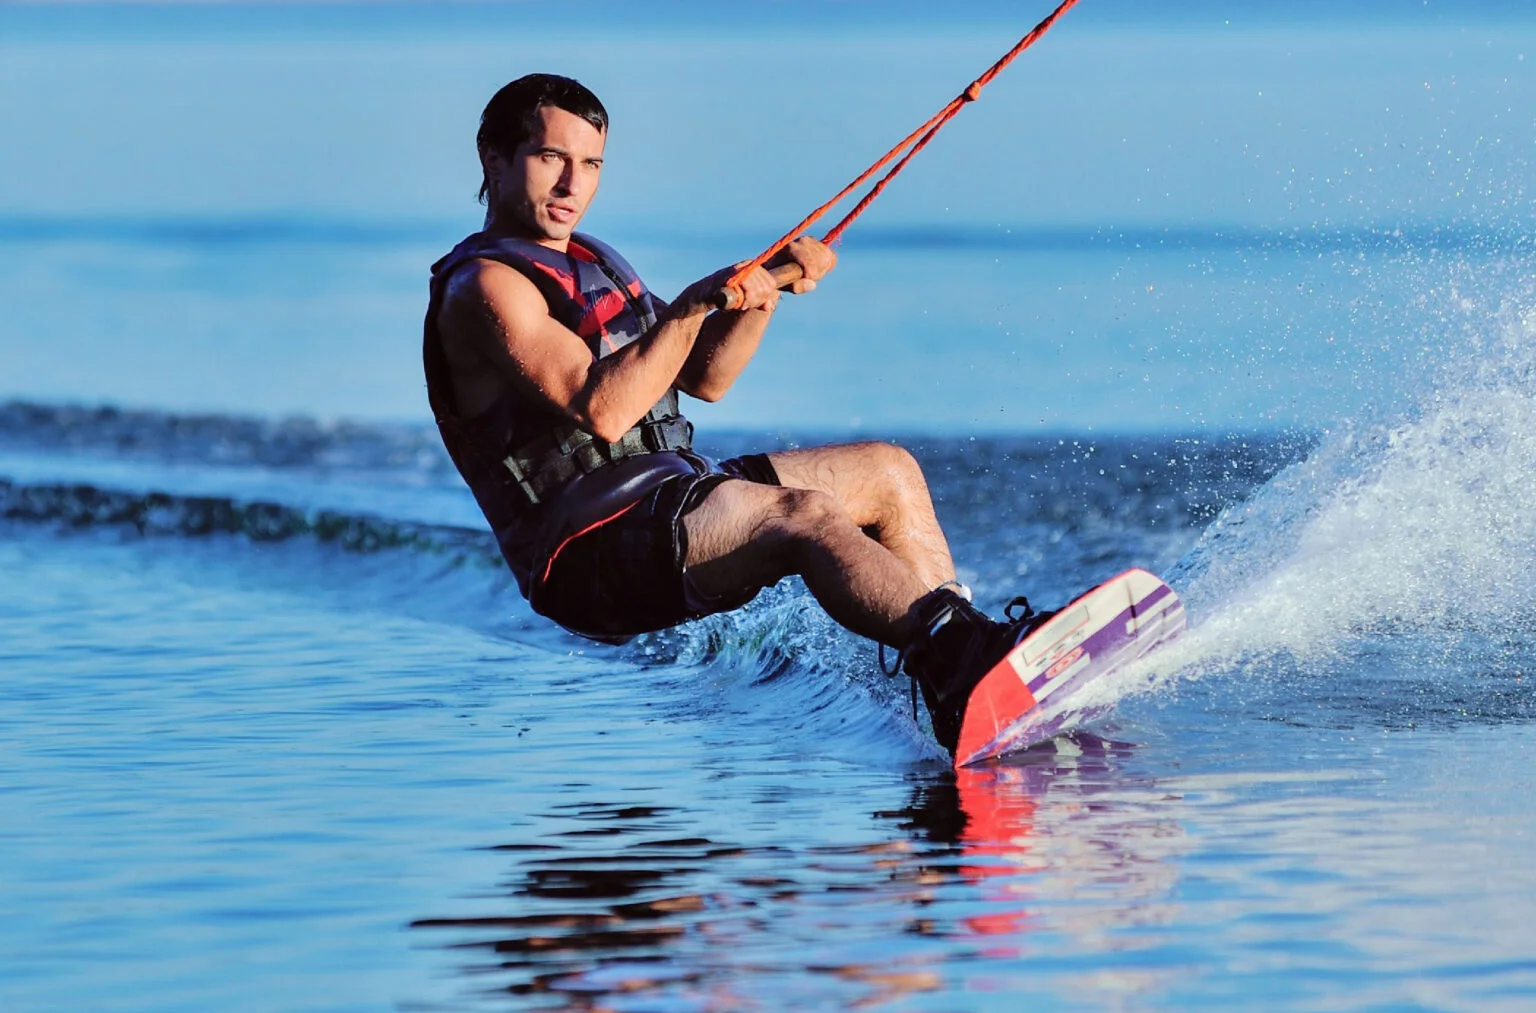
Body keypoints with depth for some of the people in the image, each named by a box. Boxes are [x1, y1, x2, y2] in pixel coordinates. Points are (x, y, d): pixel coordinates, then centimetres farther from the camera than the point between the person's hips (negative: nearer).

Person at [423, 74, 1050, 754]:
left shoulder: (590, 263, 22)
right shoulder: (484, 286, -8)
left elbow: (702, 379, 19)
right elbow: (602, 410, -21)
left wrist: (766, 285, 5)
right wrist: (694, 305, -23)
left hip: (668, 498, 10)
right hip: (590, 552, -10)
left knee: (887, 472, 9)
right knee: (804, 517, -30)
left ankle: (962, 656, -6)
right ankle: (961, 658, -49)